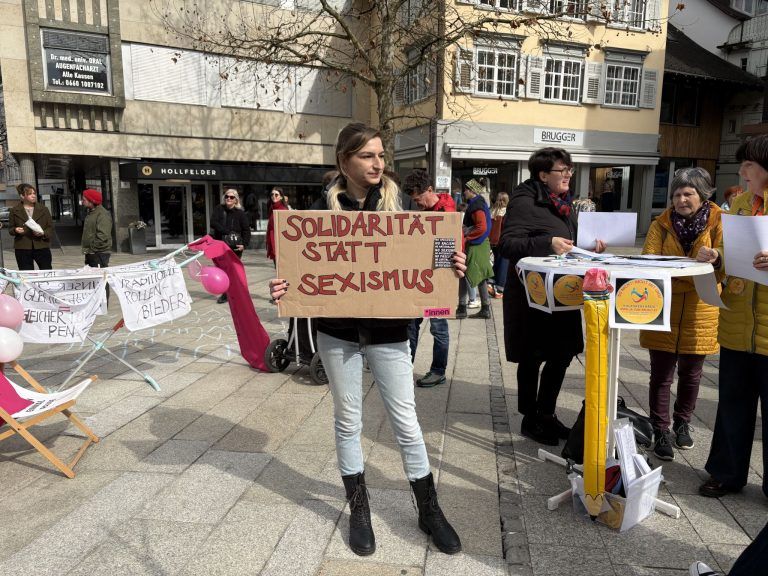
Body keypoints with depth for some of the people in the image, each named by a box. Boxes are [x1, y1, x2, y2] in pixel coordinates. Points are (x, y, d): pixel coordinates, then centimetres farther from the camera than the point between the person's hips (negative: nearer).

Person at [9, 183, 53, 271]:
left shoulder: (43, 209, 5)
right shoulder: (15, 211, 5)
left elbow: (51, 228, 6)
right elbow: (10, 229, 12)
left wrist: (43, 233, -14)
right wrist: (15, 230, -11)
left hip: (42, 246, 0)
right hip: (22, 248, 0)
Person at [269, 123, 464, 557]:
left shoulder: (396, 201, 0)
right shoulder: (325, 208, -2)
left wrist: (450, 269, -17)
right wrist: (285, 287, -19)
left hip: (388, 329, 0)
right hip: (338, 330, 0)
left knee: (406, 420, 6)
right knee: (348, 420, 12)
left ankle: (429, 510, 24)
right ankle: (359, 508, 31)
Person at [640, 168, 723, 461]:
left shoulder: (718, 223, -2)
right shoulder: (661, 224, 1)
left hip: (699, 312, 1)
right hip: (663, 310, 0)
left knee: (690, 374, 15)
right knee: (661, 374, 3)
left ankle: (682, 423, 37)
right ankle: (661, 431, 17)